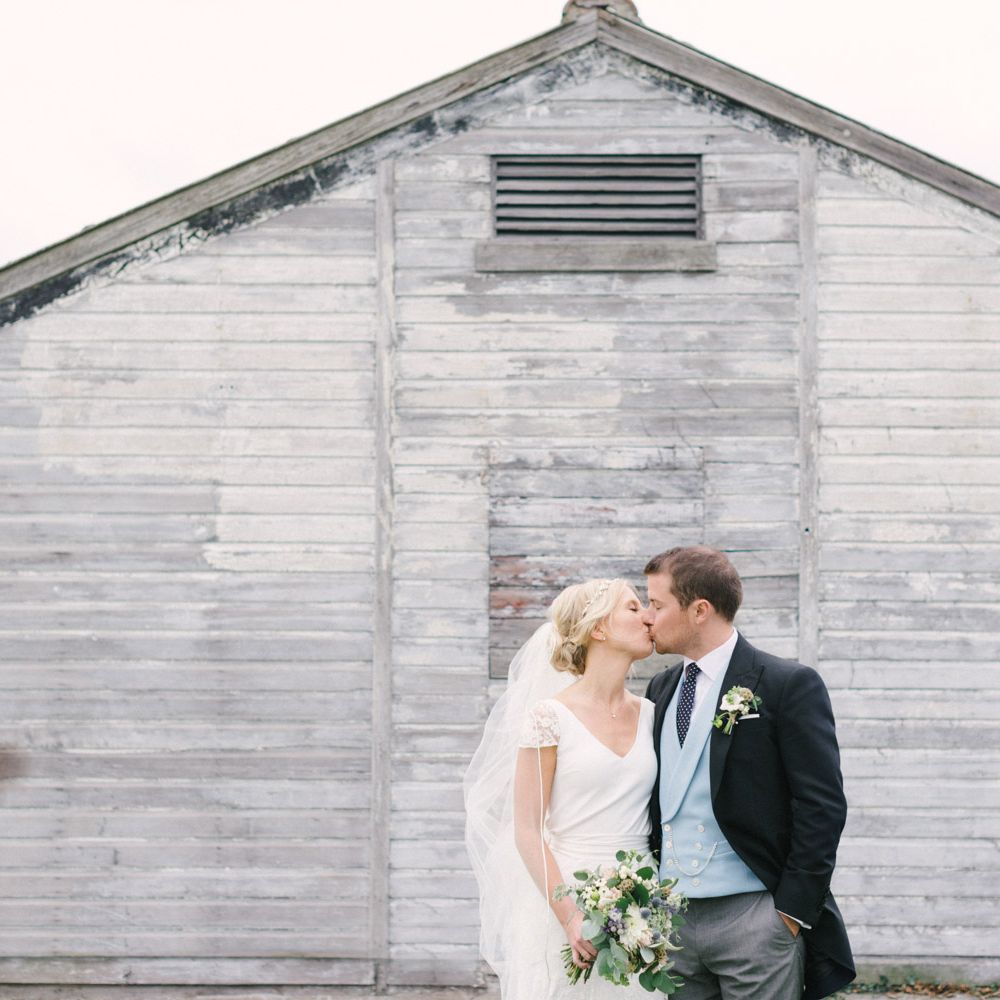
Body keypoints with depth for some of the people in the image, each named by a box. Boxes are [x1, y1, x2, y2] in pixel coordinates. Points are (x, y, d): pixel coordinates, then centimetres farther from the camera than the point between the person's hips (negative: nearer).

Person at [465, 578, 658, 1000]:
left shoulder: (650, 715, 8)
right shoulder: (550, 717, -6)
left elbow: (662, 816, 13)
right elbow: (527, 830, -7)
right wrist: (569, 915, -17)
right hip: (564, 902, -4)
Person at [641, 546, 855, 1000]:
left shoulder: (790, 685, -7)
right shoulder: (661, 690, 13)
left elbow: (822, 807, -9)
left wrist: (793, 911, -13)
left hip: (755, 921, -6)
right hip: (670, 918, 6)